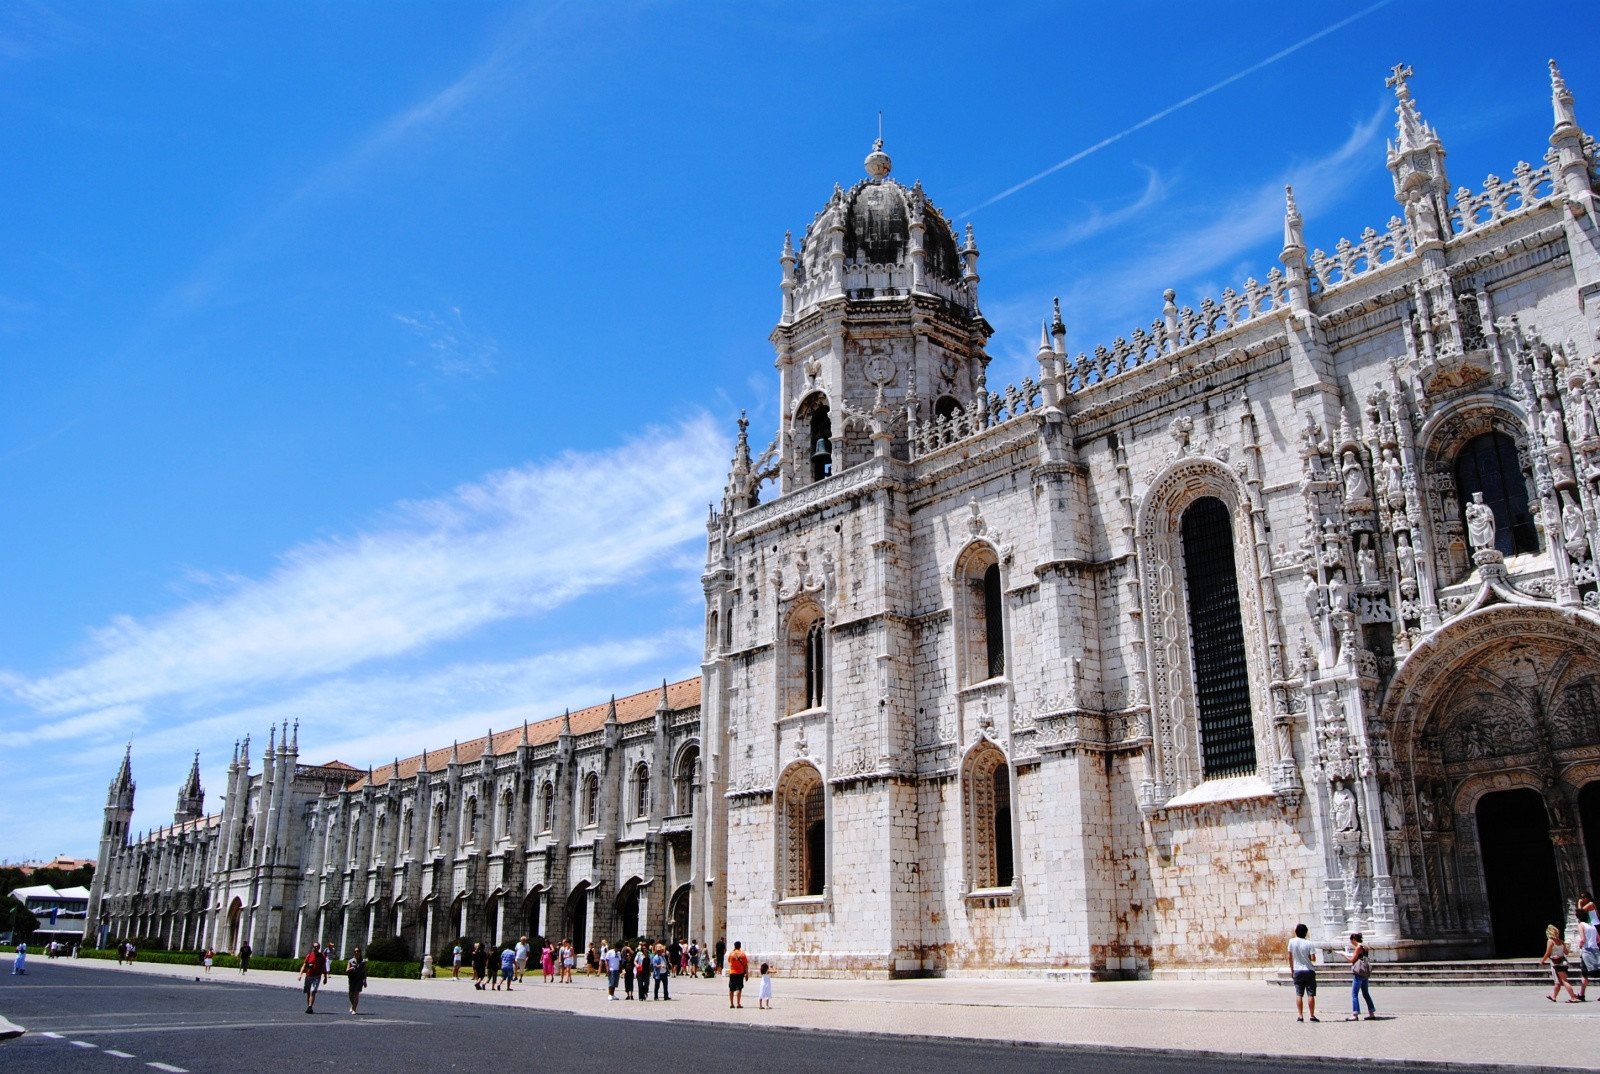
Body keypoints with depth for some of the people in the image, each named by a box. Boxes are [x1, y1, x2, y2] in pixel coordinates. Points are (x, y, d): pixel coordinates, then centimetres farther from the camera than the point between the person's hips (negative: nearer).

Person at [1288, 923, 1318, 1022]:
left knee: (1299, 994, 2)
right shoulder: (1309, 943, -8)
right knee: (1311, 994, 6)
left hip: (1297, 971, 1)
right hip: (1309, 971, -1)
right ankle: (1312, 1016, 8)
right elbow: (1313, 959, -12)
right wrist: (1313, 958, 12)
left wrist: (1291, 969, 12)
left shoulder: (1292, 942, -3)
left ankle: (1300, 1016, -3)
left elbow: (1290, 957, 2)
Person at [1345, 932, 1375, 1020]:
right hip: (1365, 973, 9)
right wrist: (1351, 954, 20)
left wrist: (1345, 955, 2)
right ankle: (1372, 1014, 20)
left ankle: (1355, 1014, -9)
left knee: (1354, 994, -6)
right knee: (1365, 993, 18)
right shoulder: (1365, 947, 11)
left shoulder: (1358, 947, -14)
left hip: (1359, 973, -9)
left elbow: (1352, 960, -12)